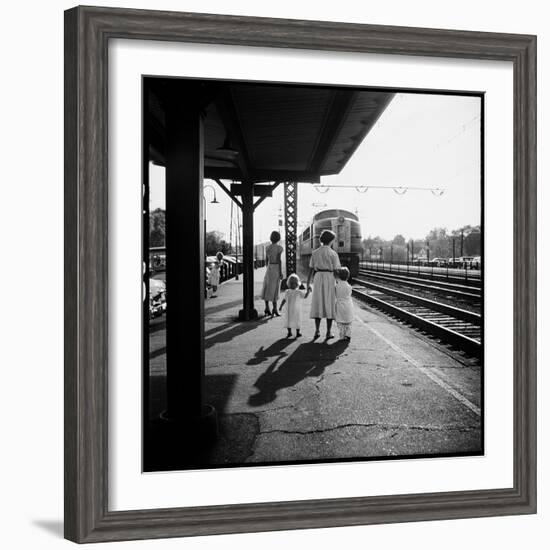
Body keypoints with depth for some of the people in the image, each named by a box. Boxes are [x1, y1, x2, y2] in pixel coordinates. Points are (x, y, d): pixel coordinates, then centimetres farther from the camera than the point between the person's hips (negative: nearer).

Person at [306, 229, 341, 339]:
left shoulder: (315, 253, 4)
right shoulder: (333, 253, -6)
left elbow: (311, 270, 4)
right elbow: (336, 271, -7)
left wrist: (308, 284, 11)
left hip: (318, 279, 3)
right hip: (330, 279, -3)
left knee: (318, 305, 9)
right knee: (329, 306, 4)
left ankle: (317, 331, 4)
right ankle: (328, 332, 3)